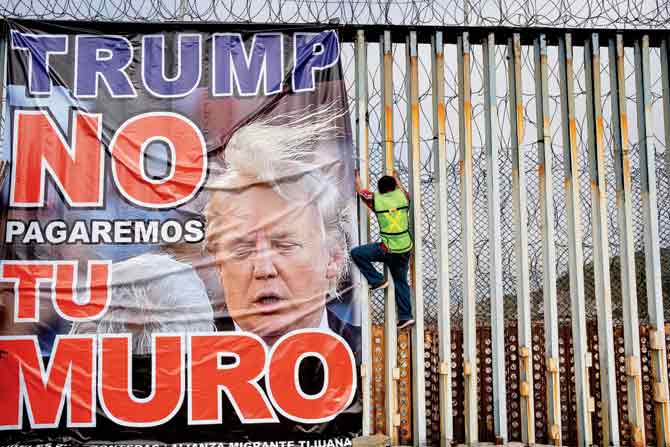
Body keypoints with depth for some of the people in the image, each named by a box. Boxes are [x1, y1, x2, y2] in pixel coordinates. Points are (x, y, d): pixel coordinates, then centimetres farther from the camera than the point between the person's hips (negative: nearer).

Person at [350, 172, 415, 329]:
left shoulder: (376, 199, -6)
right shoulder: (402, 196, 2)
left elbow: (359, 190, 12)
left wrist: (357, 176, 31)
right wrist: (396, 179, 46)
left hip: (388, 250, -5)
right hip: (405, 249, 5)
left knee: (356, 253, 6)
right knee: (401, 282, 18)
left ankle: (378, 280, 6)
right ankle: (405, 316, 16)